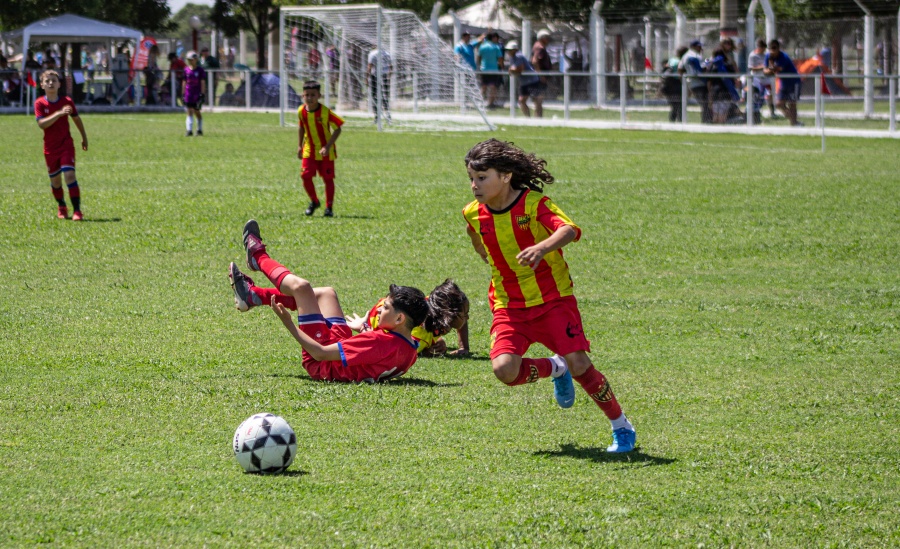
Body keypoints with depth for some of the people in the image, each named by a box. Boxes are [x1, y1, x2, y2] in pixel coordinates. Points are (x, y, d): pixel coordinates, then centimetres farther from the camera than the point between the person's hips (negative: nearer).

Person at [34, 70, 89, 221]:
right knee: (55, 180, 10)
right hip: (50, 148, 1)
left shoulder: (67, 101, -2)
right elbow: (41, 124, -21)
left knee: (69, 175, -16)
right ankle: (61, 207, 35)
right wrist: (59, 113, -31)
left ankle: (77, 210, -17)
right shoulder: (40, 103, -7)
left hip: (66, 145, -1)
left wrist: (84, 138, 23)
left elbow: (76, 119, 14)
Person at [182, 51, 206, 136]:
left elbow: (203, 83, -4)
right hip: (188, 93, 2)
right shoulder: (186, 70, 6)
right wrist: (183, 94, 10)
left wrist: (202, 94, -10)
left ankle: (199, 130, 22)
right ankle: (189, 130, -8)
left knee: (197, 112, 7)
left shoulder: (200, 70, -4)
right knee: (189, 112, -4)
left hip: (197, 94, -2)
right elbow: (184, 82, 12)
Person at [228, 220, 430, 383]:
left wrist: (289, 324, -25)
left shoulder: (380, 343, -37)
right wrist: (363, 329, 18)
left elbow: (321, 354, -32)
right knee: (326, 293, 21)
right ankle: (253, 295, 29)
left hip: (322, 365, -8)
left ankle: (259, 256, 23)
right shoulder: (410, 350, -13)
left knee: (301, 286, -8)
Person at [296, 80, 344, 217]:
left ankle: (329, 207, 14)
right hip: (309, 150, 3)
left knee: (328, 179, 1)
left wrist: (327, 147, -23)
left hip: (325, 151, -3)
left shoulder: (325, 112, -19)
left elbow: (337, 129, -15)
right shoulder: (301, 111, -6)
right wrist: (300, 145, 12)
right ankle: (314, 202, 18)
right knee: (305, 176, -6)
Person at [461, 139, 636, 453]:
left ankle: (622, 427, 5)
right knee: (504, 369, -20)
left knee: (579, 364, -17)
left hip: (553, 300, -4)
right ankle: (555, 369, 13)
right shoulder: (474, 214, -1)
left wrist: (543, 247, -54)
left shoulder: (533, 203, -16)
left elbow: (570, 230, -36)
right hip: (509, 307, 4)